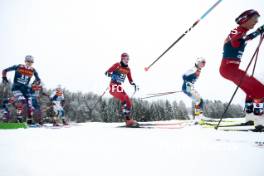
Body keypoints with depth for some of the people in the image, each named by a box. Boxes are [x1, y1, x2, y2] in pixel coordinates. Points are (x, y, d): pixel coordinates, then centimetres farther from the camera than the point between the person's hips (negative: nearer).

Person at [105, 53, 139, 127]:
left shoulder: (128, 69, 12)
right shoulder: (117, 65, -5)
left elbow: (130, 80, 17)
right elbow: (107, 72, -7)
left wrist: (133, 84, -5)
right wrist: (110, 74, -30)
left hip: (119, 87, 7)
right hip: (113, 86, -7)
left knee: (129, 102, -1)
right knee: (124, 99, -27)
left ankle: (128, 119, 8)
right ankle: (127, 119, -28)